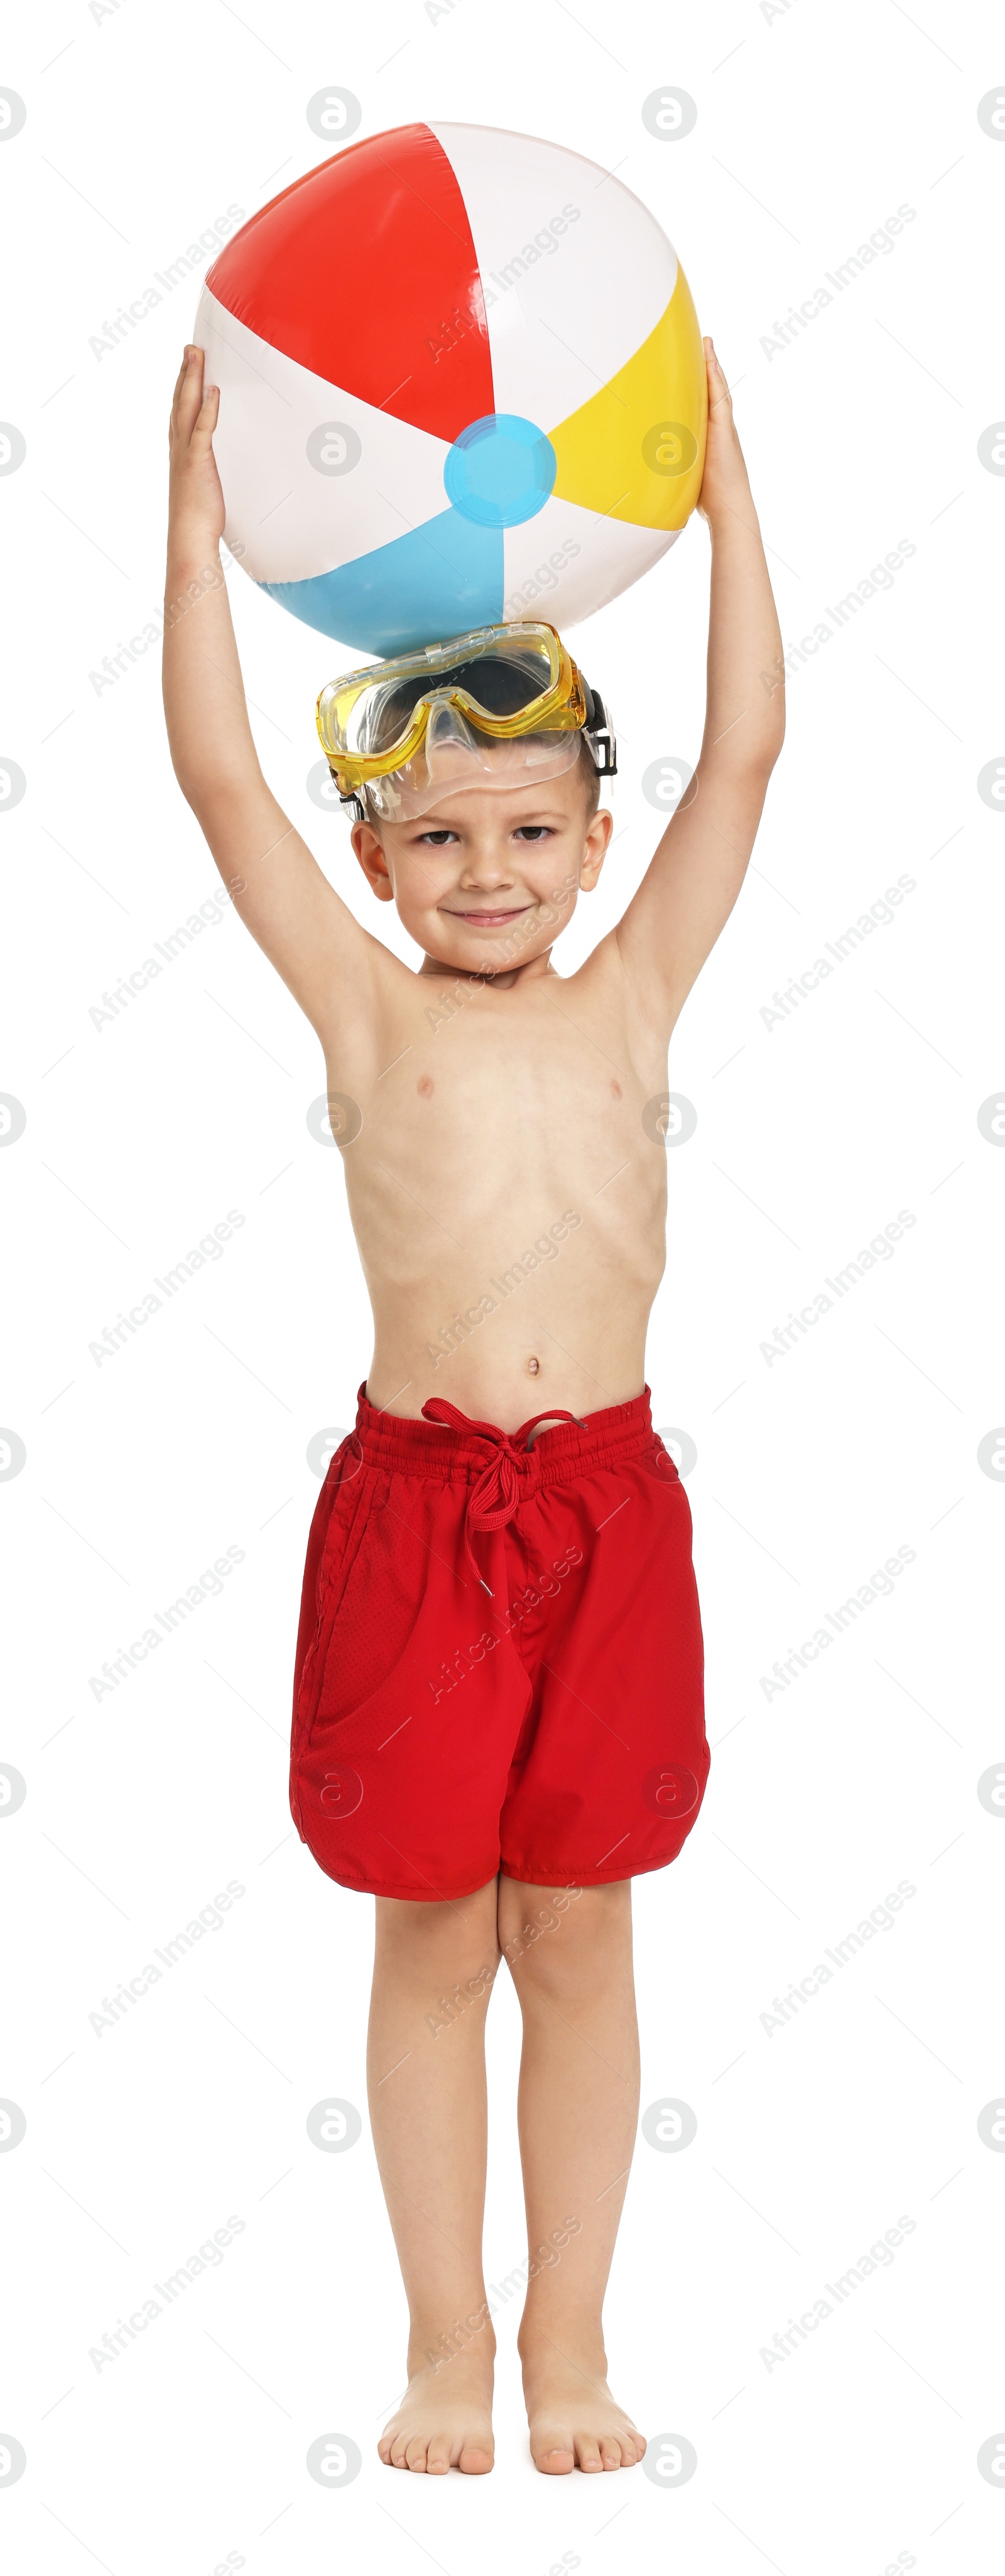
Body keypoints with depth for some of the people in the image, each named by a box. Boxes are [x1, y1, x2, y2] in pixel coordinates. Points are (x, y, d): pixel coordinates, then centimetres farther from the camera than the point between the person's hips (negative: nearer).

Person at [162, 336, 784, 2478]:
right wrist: (202, 511, -7)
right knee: (432, 1939, 8)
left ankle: (569, 2337, 24)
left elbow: (745, 754, 1)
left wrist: (723, 484, 0)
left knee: (579, 1934, 10)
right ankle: (445, 2340, 24)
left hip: (607, 1508, 1)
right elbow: (219, 777, -4)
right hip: (416, 1502, -1)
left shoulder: (631, 1002, 6)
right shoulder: (366, 1013, 3)